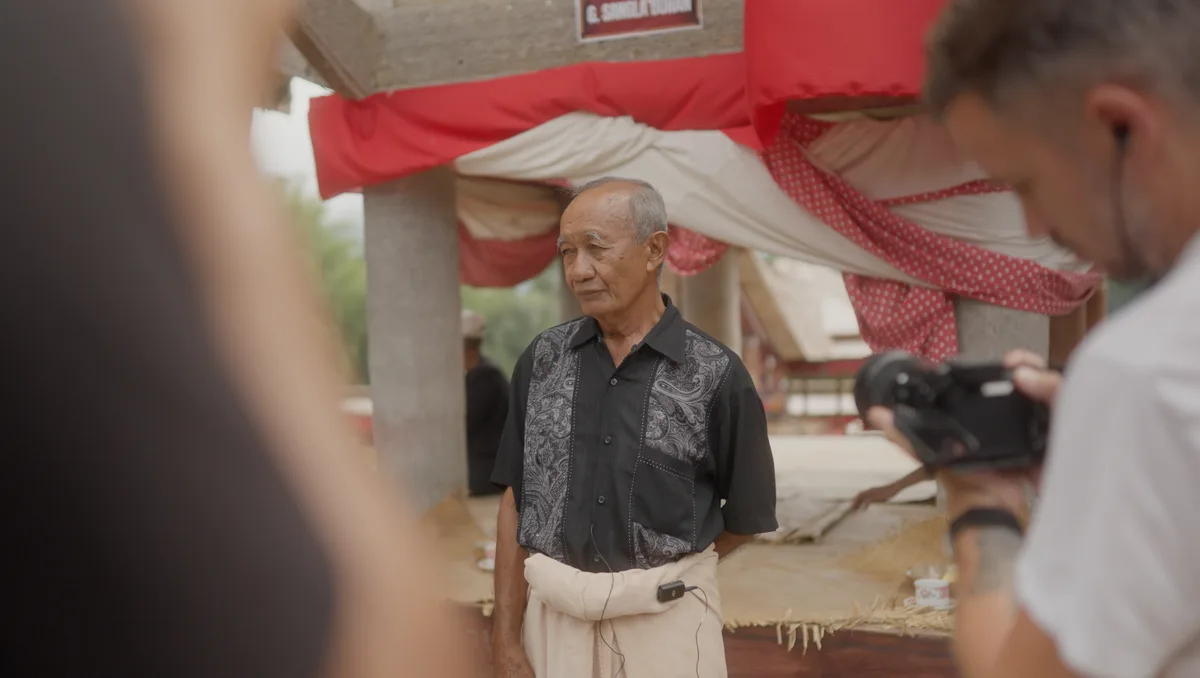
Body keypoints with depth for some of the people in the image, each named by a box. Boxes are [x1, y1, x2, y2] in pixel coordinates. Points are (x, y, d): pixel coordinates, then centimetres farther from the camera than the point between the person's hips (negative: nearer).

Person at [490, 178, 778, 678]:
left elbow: (745, 516, 1)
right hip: (554, 614, 3)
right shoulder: (541, 360, 0)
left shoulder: (716, 375, -9)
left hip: (668, 617, -2)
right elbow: (516, 503, 1)